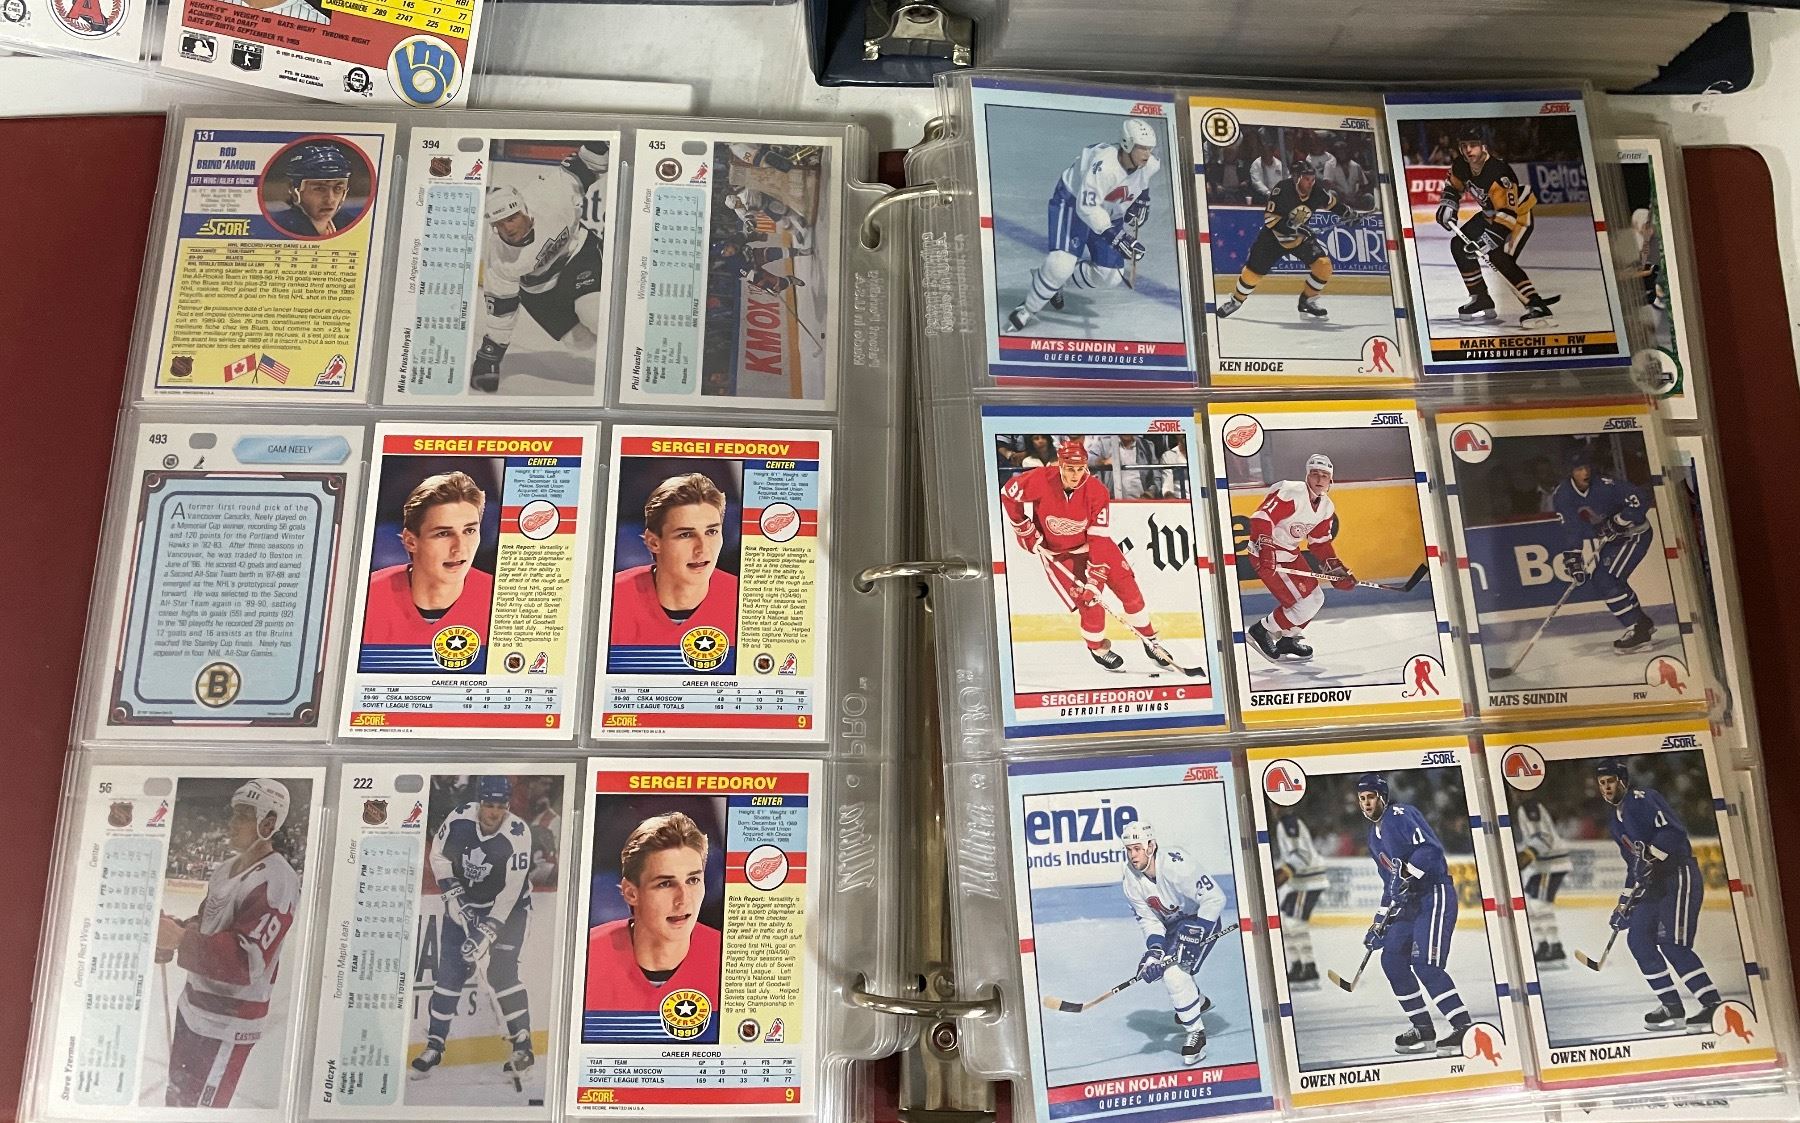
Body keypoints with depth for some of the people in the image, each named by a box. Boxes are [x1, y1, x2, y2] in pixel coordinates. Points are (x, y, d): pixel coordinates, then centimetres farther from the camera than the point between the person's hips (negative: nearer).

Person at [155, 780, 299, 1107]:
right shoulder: (227, 868, 6)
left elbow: (248, 959, -29)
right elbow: (207, 924, 16)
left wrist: (180, 940, -32)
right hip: (195, 1005, 9)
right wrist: (173, 932, -5)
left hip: (229, 1022, -9)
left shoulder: (276, 881, -24)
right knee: (177, 1098, 25)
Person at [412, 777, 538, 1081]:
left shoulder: (518, 834, -26)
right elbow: (438, 856, -3)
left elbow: (510, 891, -25)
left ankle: (523, 1046, -4)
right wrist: (455, 896, -11)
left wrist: (488, 930, -29)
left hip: (507, 906, -4)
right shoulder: (459, 818, -18)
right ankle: (434, 1045, 17)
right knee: (449, 972, 2)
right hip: (464, 902, 4)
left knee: (501, 970, -13)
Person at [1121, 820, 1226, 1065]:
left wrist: (1196, 933, -30)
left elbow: (1214, 898, -29)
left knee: (1173, 973, -21)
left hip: (1202, 919, -7)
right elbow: (1149, 920, -8)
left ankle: (1195, 1032, -4)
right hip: (1171, 924, 7)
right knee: (1153, 966, 8)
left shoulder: (1175, 863, -33)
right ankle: (1198, 1001, 36)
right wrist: (1153, 951, -24)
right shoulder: (1130, 880, -13)